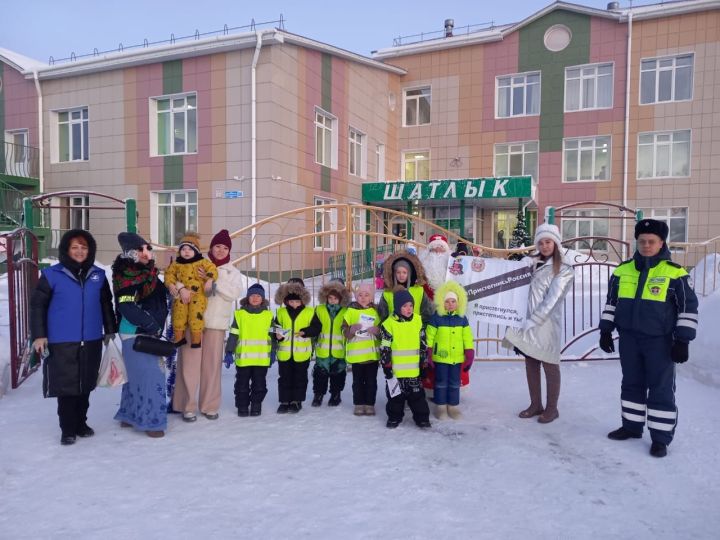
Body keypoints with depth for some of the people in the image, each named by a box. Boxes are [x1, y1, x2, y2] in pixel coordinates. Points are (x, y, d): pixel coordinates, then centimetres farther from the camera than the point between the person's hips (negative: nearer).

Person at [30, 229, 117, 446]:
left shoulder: (98, 275, 6)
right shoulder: (52, 275, -4)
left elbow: (106, 304, 14)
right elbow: (38, 305, -2)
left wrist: (110, 330, 14)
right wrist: (39, 335, -7)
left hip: (91, 341, 3)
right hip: (61, 342, -3)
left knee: (85, 385, 11)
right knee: (66, 386, 0)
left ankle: (81, 422, 27)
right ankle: (67, 429, 12)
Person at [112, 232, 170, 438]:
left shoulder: (148, 272, 10)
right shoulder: (127, 276, -16)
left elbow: (158, 298, 20)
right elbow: (126, 307, -25)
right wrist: (151, 325, -22)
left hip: (146, 333, 9)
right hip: (135, 334, -9)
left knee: (137, 375, 16)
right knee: (150, 376, -8)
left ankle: (129, 415, 28)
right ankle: (150, 420, -1)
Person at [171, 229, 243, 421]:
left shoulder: (233, 272, 12)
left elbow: (234, 293, -4)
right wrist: (181, 287, -20)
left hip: (216, 323, 1)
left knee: (212, 364, 3)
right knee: (190, 363, -1)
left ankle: (209, 405, 15)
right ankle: (188, 406, 10)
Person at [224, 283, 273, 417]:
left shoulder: (268, 315, 4)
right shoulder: (240, 314, 2)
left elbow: (272, 335, 9)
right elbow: (233, 335, 2)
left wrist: (273, 353, 7)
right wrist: (229, 352, -1)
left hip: (262, 358, 0)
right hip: (243, 357, 0)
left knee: (259, 383, 7)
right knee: (242, 383, 9)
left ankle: (256, 405, 20)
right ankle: (242, 406, 20)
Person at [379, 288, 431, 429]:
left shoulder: (418, 321, 1)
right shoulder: (389, 324, -9)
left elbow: (423, 344, 8)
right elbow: (384, 348, -6)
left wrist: (423, 363, 8)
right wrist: (386, 366, -7)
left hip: (414, 369, 2)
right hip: (396, 370, -2)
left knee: (417, 394, 10)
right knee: (396, 395, 12)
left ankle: (421, 417, 22)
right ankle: (394, 417, 27)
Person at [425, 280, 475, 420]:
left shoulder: (462, 318, 1)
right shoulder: (436, 317, -8)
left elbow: (467, 338, 5)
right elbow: (429, 337, -7)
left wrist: (469, 355, 2)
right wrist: (428, 355, -8)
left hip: (457, 357, 3)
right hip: (440, 357, -3)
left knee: (455, 383, 13)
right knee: (441, 382, 9)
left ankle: (453, 406, 26)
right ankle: (440, 407, 21)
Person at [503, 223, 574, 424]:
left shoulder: (564, 270, -6)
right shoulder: (532, 263, 9)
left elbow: (551, 300, -14)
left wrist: (531, 322, -18)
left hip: (547, 325, -5)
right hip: (529, 323, 5)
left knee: (550, 366, 4)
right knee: (530, 364, 12)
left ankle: (551, 408, 19)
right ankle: (535, 404, 26)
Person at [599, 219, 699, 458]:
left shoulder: (675, 273, -8)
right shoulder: (622, 270, 4)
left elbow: (688, 308, -5)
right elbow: (611, 302, 12)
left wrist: (683, 341, -9)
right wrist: (605, 331, 8)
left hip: (660, 341, -4)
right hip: (629, 339, 4)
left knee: (661, 389, 3)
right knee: (631, 384, 14)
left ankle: (661, 437, 15)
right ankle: (631, 426, 29)